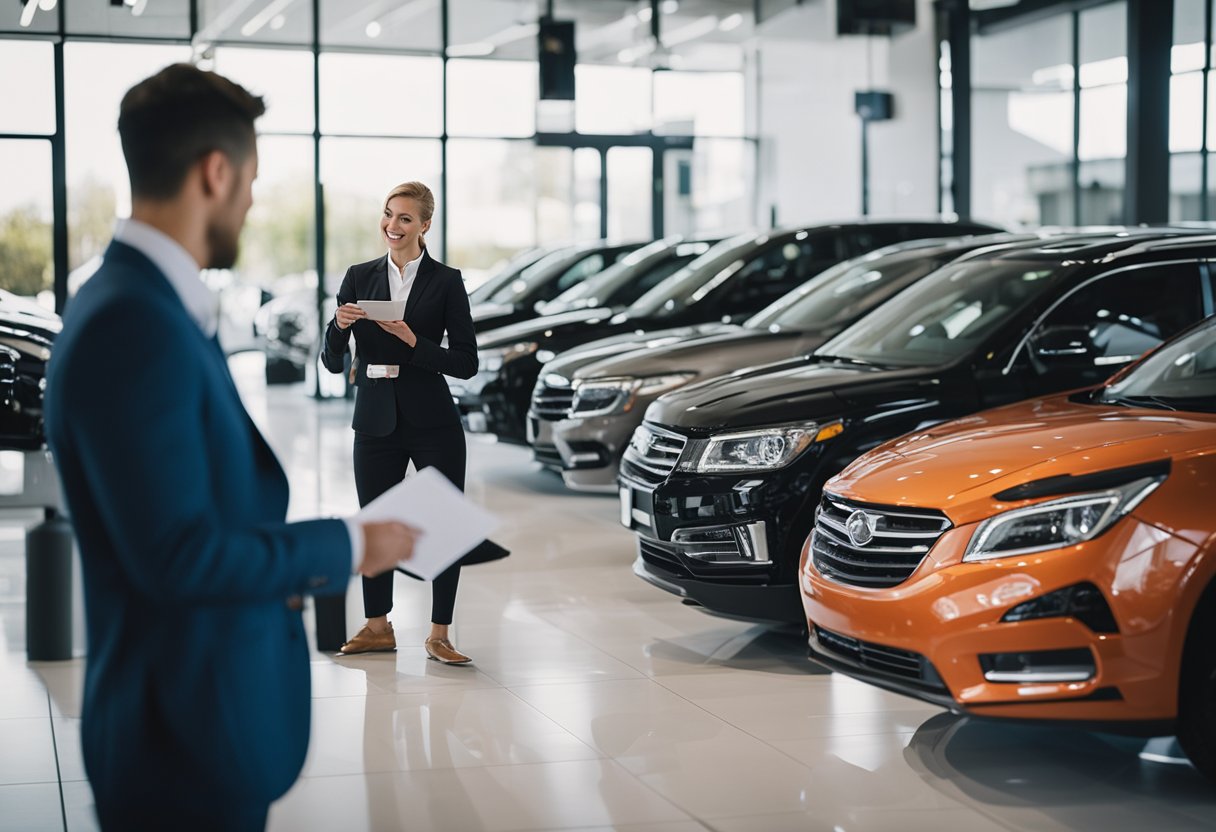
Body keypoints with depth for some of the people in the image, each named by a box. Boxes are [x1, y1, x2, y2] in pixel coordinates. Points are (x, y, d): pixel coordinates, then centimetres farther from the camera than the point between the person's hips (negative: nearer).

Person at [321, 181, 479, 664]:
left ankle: (439, 635, 12)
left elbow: (466, 363, -7)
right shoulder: (359, 278, 6)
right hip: (376, 422, 3)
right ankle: (377, 627, 25)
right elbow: (333, 363, 4)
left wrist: (413, 342, -19)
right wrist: (340, 326, -16)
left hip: (433, 424, -3)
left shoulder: (446, 281, -2)